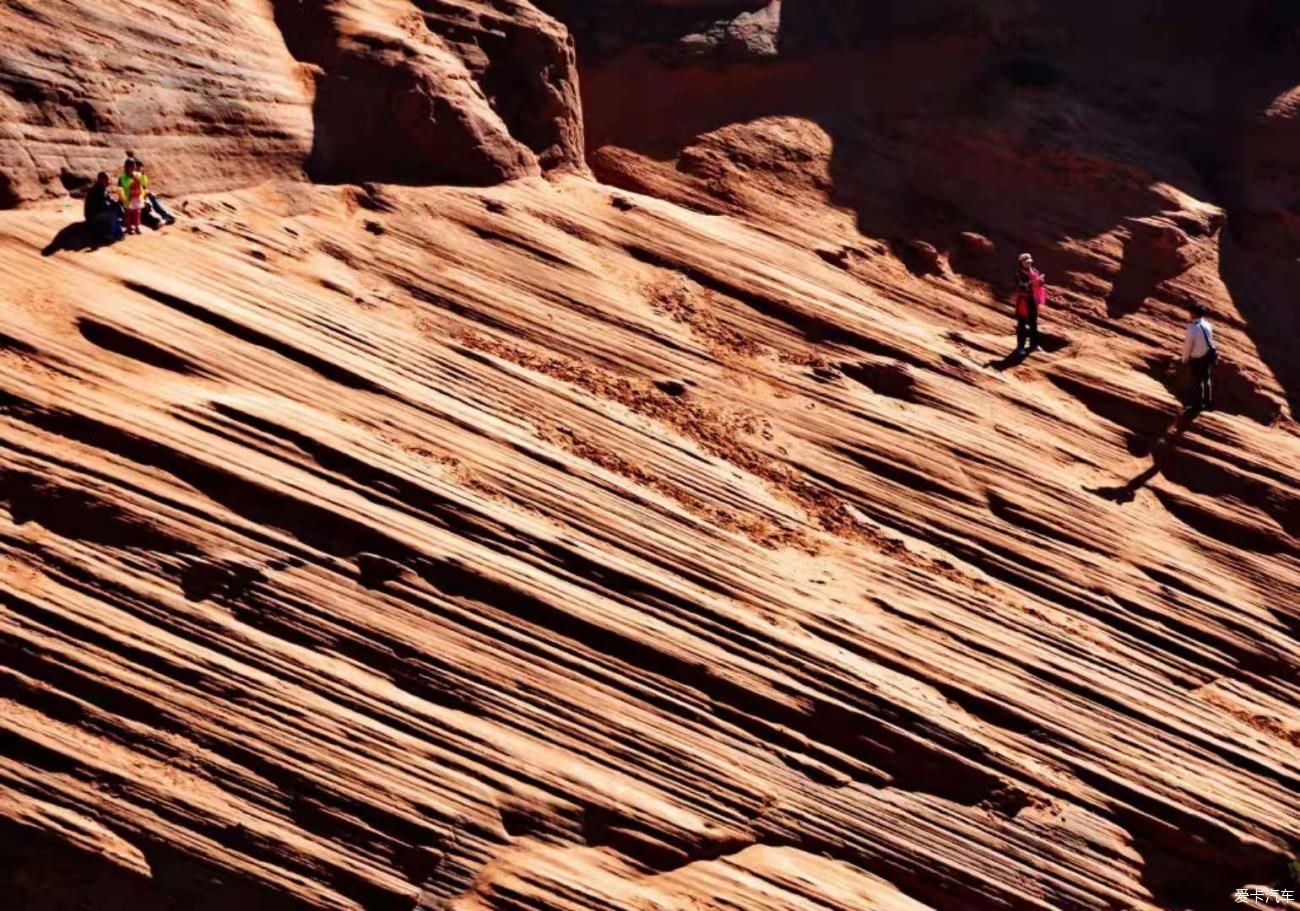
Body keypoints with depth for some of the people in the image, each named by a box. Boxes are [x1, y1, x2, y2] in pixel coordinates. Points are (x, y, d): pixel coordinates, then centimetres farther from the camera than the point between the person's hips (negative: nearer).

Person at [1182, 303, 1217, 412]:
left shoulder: (1192, 328, -24)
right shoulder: (1207, 325, -3)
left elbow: (1188, 345, -17)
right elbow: (1209, 339, 8)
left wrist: (1185, 359, -1)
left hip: (1197, 359, -7)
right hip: (1209, 355, 7)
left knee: (1197, 381, 8)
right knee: (1207, 379, 21)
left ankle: (1197, 404, 19)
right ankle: (1208, 402, 34)